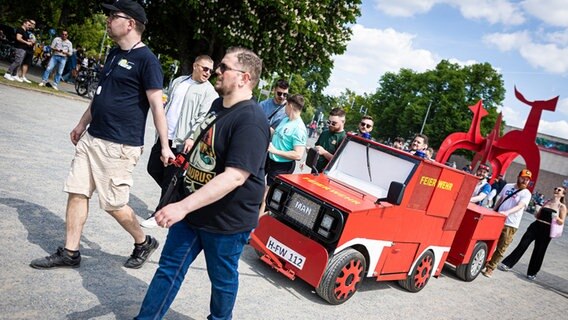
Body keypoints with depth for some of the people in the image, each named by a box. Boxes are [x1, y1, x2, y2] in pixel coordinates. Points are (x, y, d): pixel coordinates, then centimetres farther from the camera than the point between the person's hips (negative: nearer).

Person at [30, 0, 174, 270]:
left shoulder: (146, 60, -13)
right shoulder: (114, 53, 14)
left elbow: (157, 106, -16)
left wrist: (164, 146, -19)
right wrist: (82, 125, 27)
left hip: (120, 146, -8)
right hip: (91, 139, 9)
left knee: (113, 205, -1)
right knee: (76, 193, 9)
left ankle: (143, 243, 23)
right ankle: (69, 253, 22)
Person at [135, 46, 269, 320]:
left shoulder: (251, 120, -25)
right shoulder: (217, 104, 6)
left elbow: (234, 176, -33)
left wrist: (183, 206, -36)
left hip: (227, 220, -8)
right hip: (191, 209, 8)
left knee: (222, 278, 15)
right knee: (169, 268, 15)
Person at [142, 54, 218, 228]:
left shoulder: (209, 92, -7)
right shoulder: (178, 81, 12)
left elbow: (203, 118, -14)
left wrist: (192, 137, -26)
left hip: (181, 141, -7)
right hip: (163, 135, 7)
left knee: (170, 179, 0)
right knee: (153, 169, 14)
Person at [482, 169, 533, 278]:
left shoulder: (526, 193, -5)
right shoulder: (508, 186, 7)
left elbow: (520, 206, -21)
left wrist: (507, 212, -36)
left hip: (510, 225, -3)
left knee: (501, 248, 0)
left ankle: (490, 268, 9)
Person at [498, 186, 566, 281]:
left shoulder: (562, 206, 0)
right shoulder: (547, 202, 11)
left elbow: (561, 222, -3)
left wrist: (556, 218, -21)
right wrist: (537, 211, 0)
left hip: (546, 230, -3)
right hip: (535, 226, 3)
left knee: (539, 252, 5)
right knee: (522, 245, -2)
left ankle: (532, 273, 21)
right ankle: (507, 264, 1)